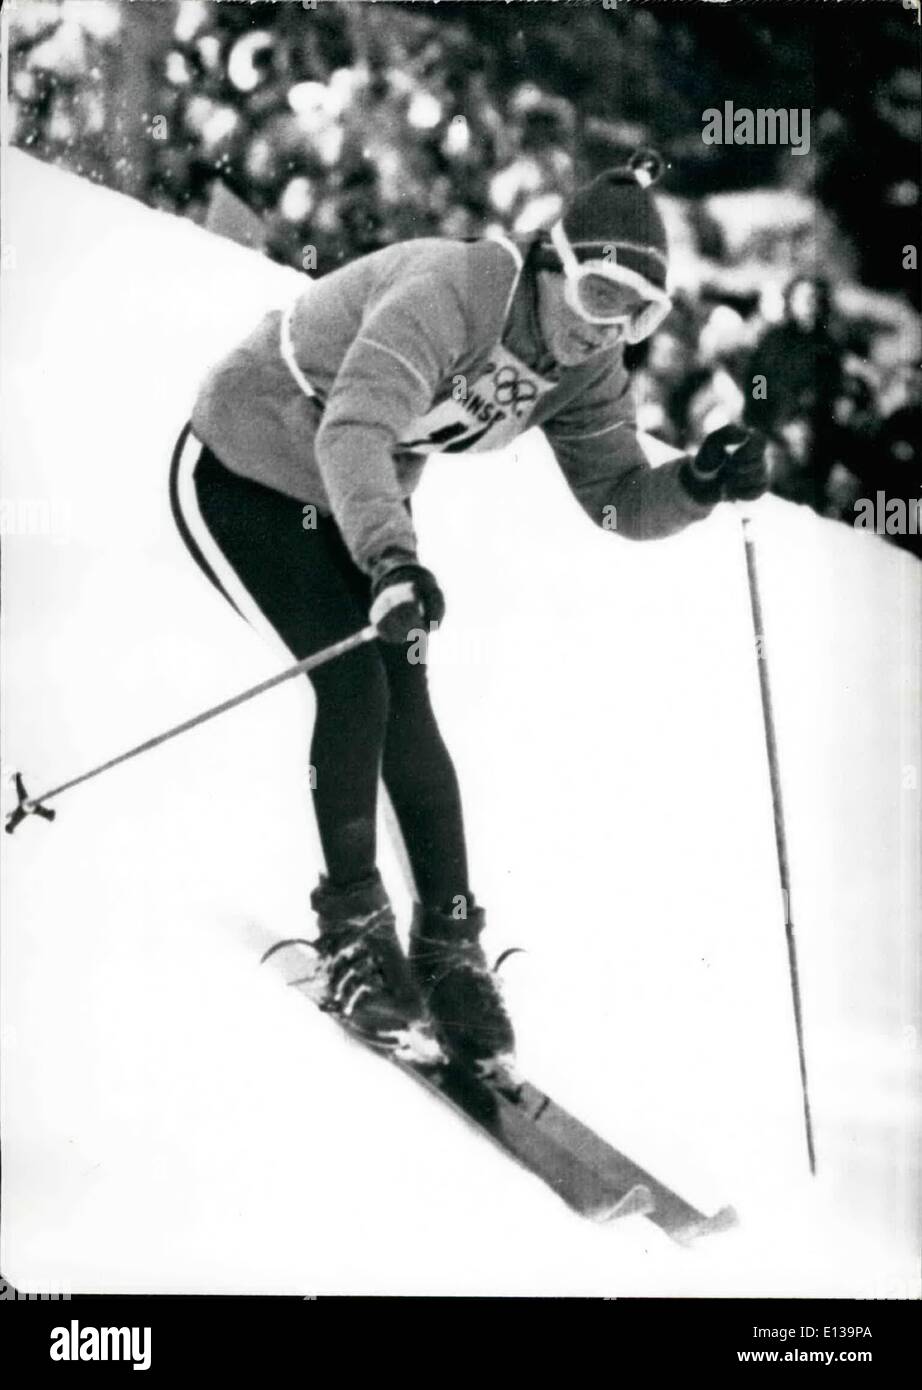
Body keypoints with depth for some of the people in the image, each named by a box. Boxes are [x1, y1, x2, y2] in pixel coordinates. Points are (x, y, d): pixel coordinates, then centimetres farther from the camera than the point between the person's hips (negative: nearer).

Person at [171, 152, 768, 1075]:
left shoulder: (584, 365, -10)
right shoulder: (446, 296, -34)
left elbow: (619, 500, -4)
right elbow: (355, 430, -47)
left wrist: (701, 484, -25)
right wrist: (392, 561, -63)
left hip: (351, 505, 6)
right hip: (238, 472, -6)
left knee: (405, 713, -7)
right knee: (355, 685, -19)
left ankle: (448, 945, 3)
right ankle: (352, 929, -4)